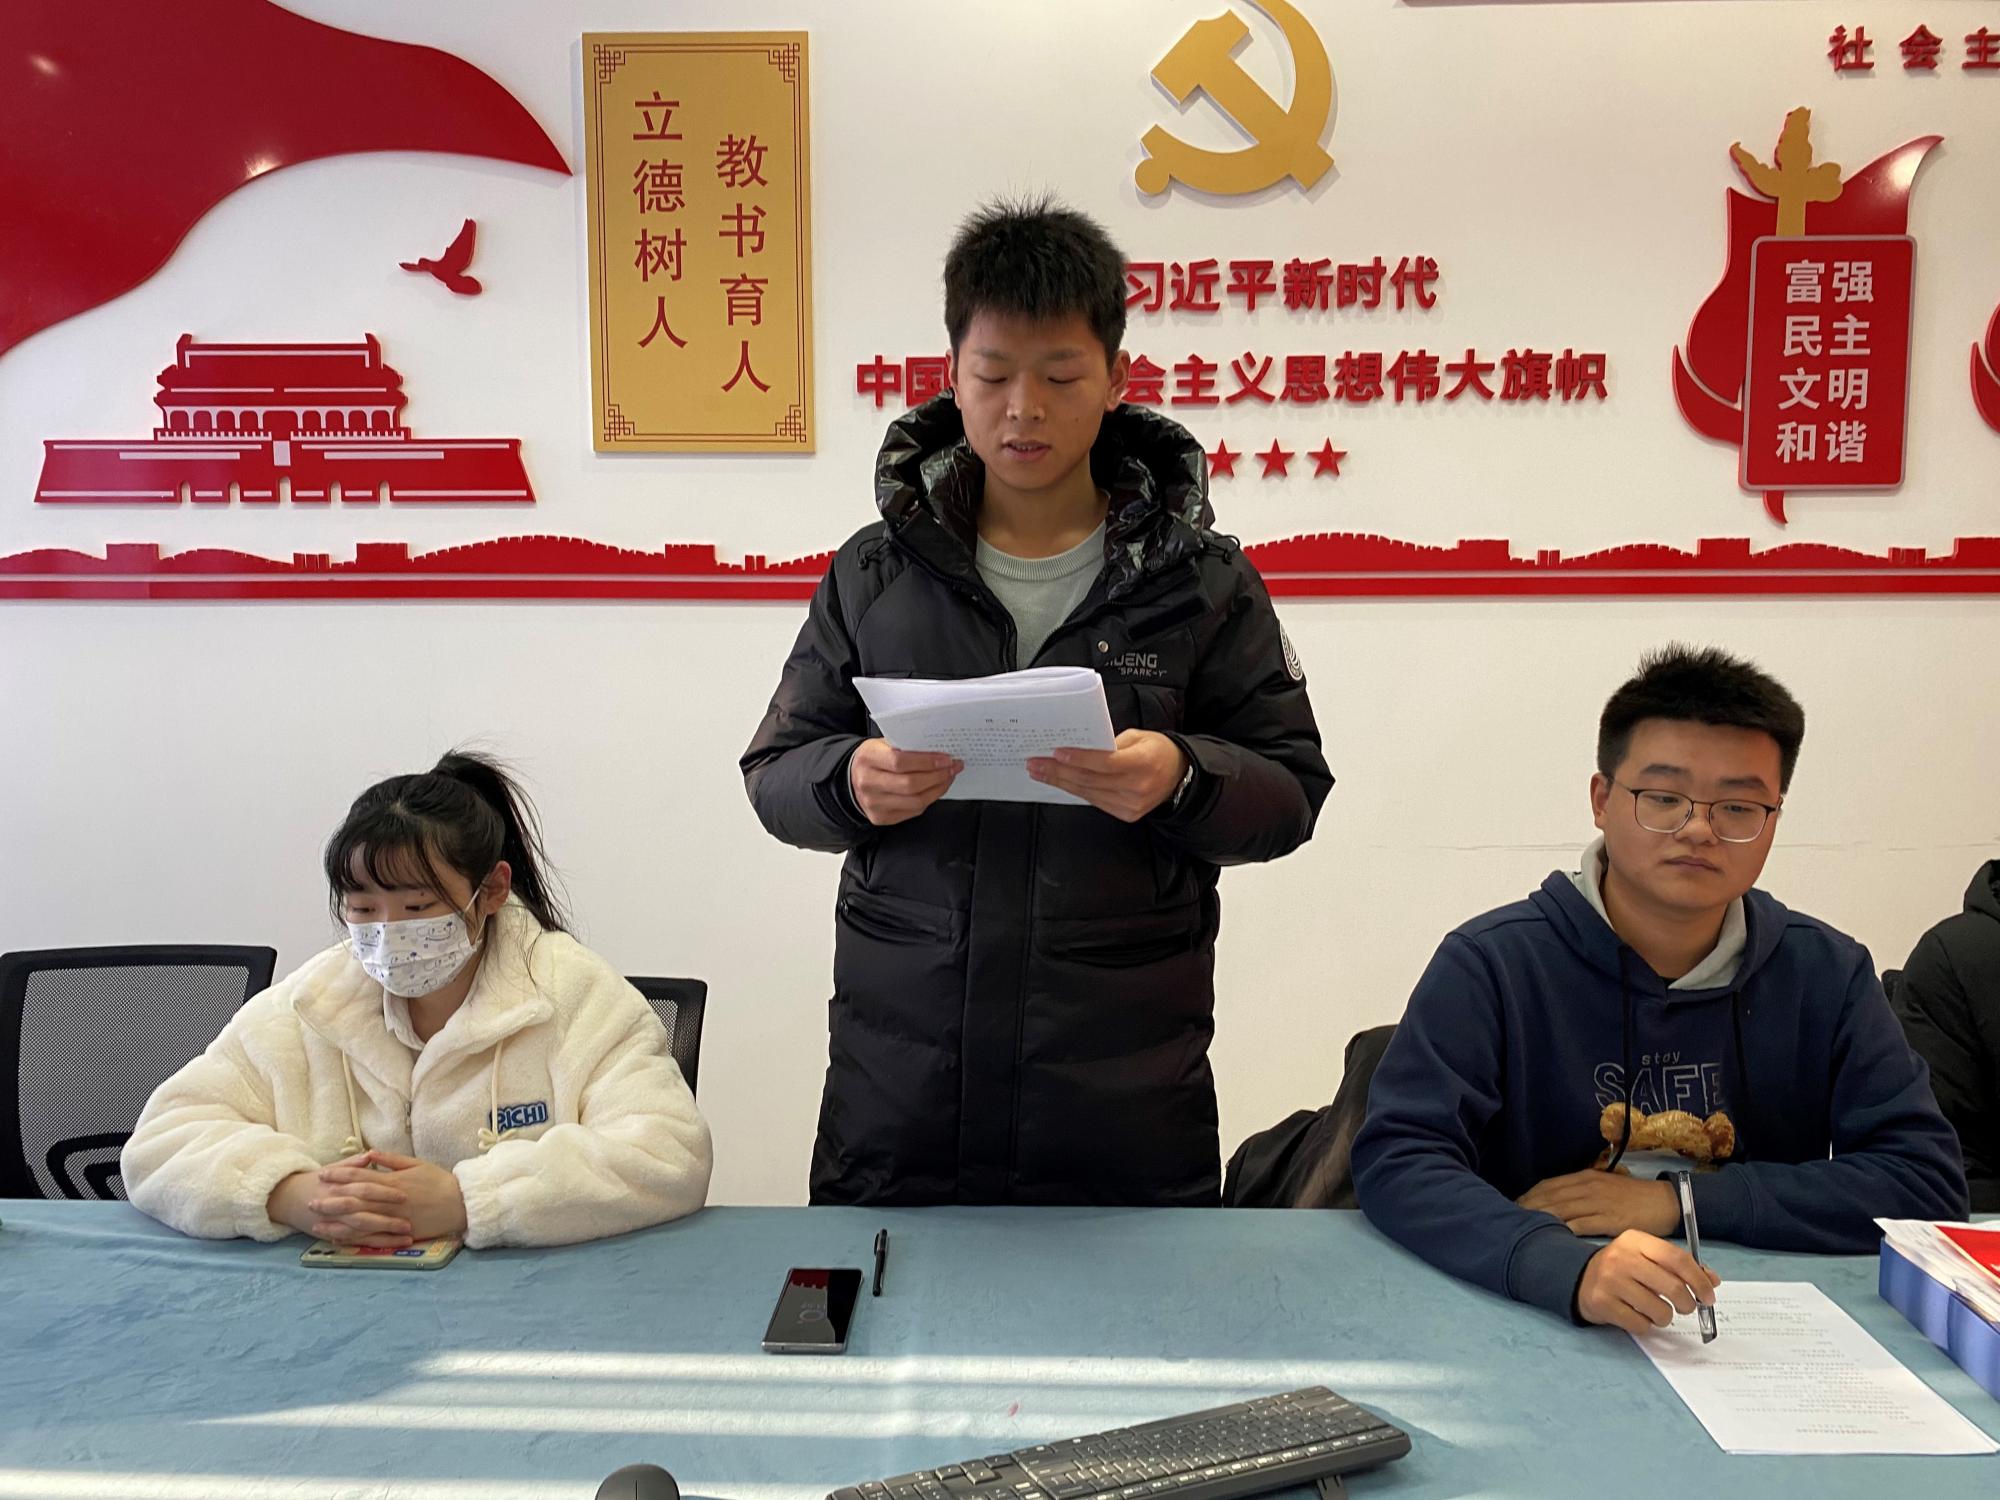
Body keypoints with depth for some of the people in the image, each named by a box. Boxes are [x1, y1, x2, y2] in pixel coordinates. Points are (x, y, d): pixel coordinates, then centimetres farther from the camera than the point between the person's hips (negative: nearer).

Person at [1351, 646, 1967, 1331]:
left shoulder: (1828, 974, 2)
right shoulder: (1493, 964, -9)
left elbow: (1926, 1178, -2)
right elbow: (1396, 1160, -17)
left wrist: (1678, 1201, -13)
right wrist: (1572, 1270, -35)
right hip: (1530, 1333, -1)